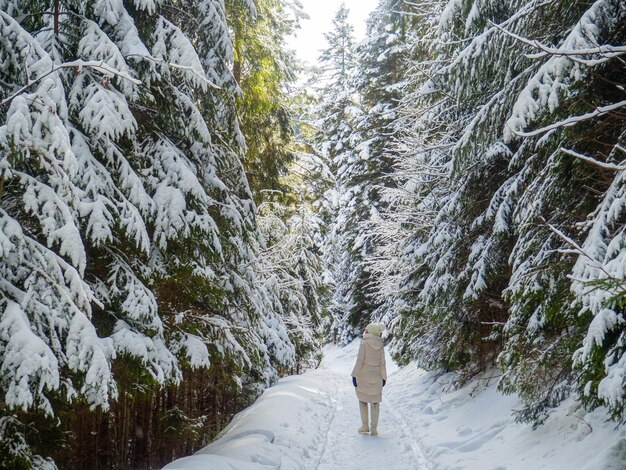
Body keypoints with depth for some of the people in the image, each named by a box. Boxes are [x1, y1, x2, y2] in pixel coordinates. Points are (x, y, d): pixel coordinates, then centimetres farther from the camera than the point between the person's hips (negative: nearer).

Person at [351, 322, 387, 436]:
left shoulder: (364, 343, -12)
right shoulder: (380, 345, 0)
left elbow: (360, 360, -16)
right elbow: (382, 363, 1)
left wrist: (354, 375, -11)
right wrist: (384, 377, 9)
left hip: (363, 376, -3)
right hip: (376, 376, 3)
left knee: (362, 399, 14)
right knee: (375, 402, 8)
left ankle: (365, 426, 12)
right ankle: (374, 428, 5)